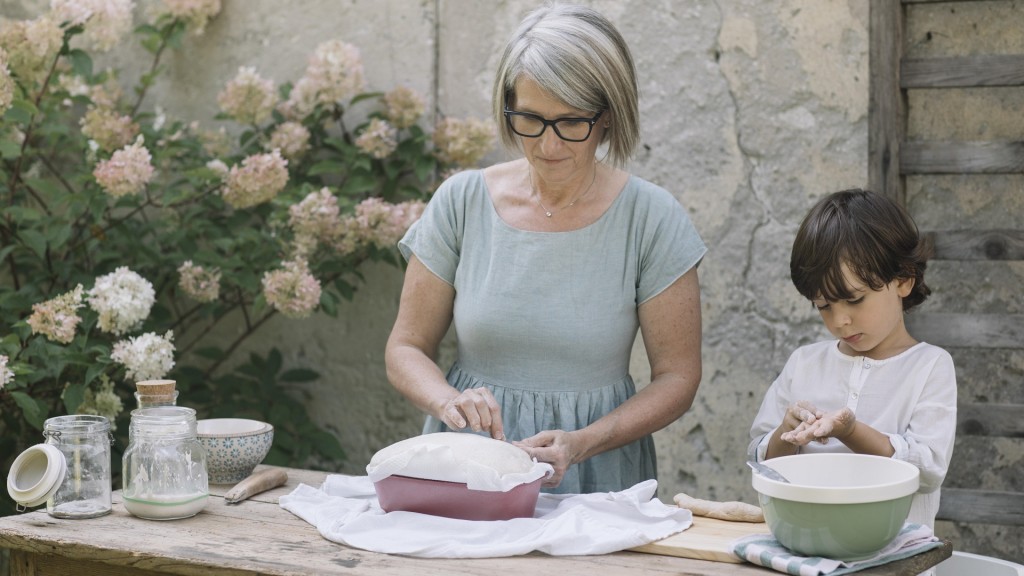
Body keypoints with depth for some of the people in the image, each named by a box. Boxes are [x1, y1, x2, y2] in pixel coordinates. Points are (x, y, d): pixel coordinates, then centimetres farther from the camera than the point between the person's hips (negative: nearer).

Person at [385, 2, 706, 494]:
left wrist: (581, 443, -15)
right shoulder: (462, 203, 1)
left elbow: (677, 378, 0)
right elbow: (405, 350, 7)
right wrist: (449, 402, -15)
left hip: (597, 479, -1)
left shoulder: (650, 218, -4)